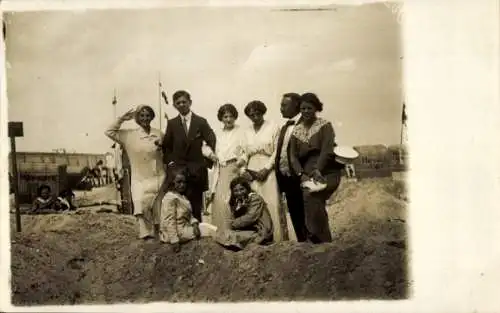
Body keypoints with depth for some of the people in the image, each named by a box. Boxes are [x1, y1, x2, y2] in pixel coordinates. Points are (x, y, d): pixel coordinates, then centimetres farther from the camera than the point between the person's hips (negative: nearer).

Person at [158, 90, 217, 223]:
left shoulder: (201, 122, 3)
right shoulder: (172, 124, 9)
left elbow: (212, 143, 1)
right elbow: (166, 146, 14)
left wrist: (207, 163, -5)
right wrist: (169, 162, 2)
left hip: (197, 171, -1)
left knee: (196, 207, 2)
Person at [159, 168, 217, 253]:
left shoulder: (183, 197, 13)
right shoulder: (170, 198, -19)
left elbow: (189, 215, 12)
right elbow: (169, 221, -23)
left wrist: (195, 224, -9)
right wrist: (174, 241, -27)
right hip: (177, 232, -10)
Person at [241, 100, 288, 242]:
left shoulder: (273, 127, 1)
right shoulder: (248, 131, 15)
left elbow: (277, 151, -4)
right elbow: (245, 154, 17)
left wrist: (266, 169, -11)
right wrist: (245, 171, 2)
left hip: (268, 171, -4)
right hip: (252, 173, 4)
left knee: (273, 206, -9)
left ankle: (279, 239, -3)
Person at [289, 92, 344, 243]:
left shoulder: (325, 125, 1)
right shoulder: (296, 131, 13)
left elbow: (327, 150, -13)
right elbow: (293, 156, 5)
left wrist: (317, 170, -28)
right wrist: (301, 174, -12)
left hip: (327, 172, -4)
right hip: (307, 174, 5)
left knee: (310, 195, -28)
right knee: (314, 202, -11)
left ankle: (320, 239, -17)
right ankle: (323, 240, 2)